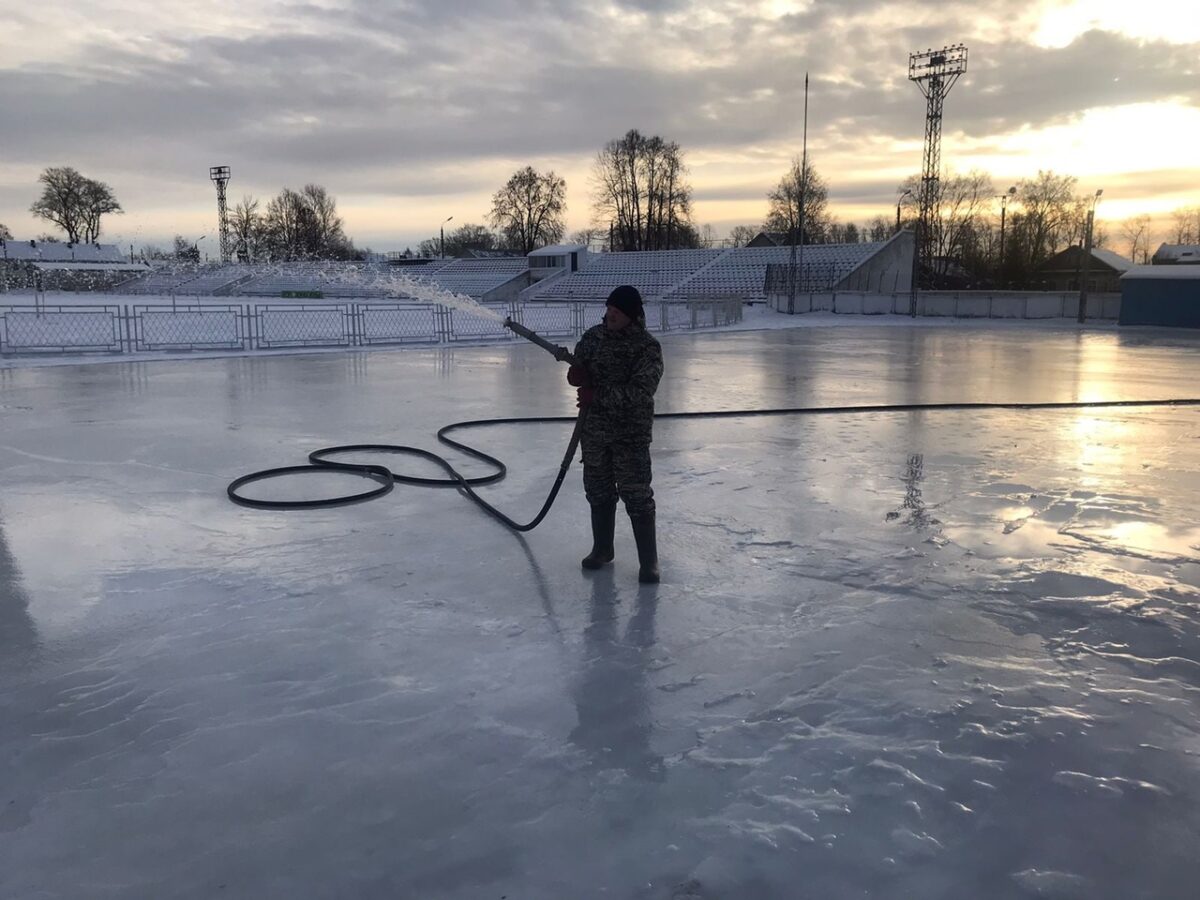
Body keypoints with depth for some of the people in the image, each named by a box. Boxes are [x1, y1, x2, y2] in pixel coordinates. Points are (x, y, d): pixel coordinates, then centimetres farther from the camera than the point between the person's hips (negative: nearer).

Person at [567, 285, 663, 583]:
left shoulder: (647, 347, -14)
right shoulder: (594, 336, 3)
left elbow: (640, 392, -22)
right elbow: (578, 366, 13)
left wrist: (597, 395, -24)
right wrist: (577, 374, -13)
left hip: (631, 433, -6)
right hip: (594, 428, 6)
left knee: (637, 495, -3)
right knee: (598, 490, 17)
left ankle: (649, 561, 8)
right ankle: (602, 549, 34)